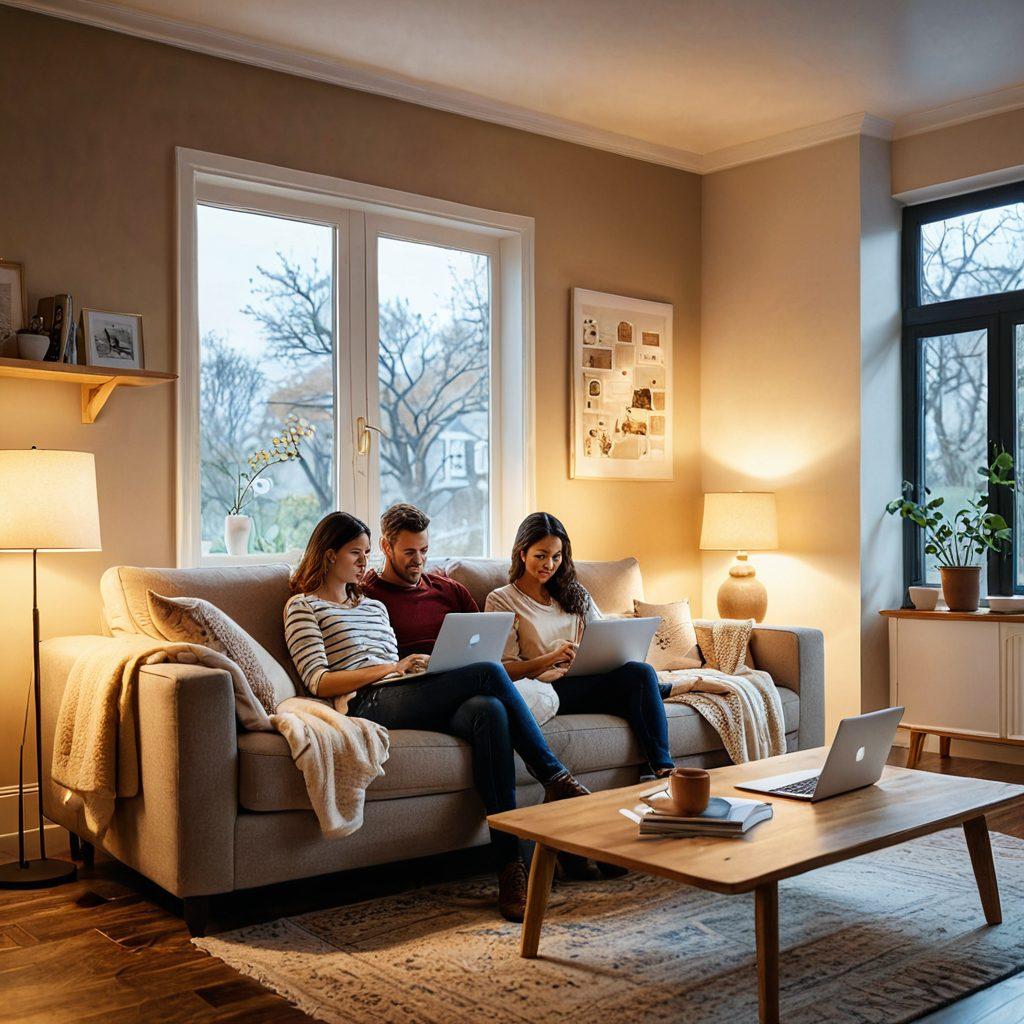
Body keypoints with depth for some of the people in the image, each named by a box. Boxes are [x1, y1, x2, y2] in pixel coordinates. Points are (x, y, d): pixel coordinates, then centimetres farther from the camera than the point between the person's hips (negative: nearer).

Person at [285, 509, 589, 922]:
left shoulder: (374, 606, 33)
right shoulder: (303, 606, 12)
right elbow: (319, 682, -2)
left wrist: (419, 667, 5)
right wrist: (390, 668, -11)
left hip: (406, 699, 6)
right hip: (369, 705, -6)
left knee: (489, 710, -30)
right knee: (489, 673, -24)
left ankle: (510, 866, -34)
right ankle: (554, 778, -15)